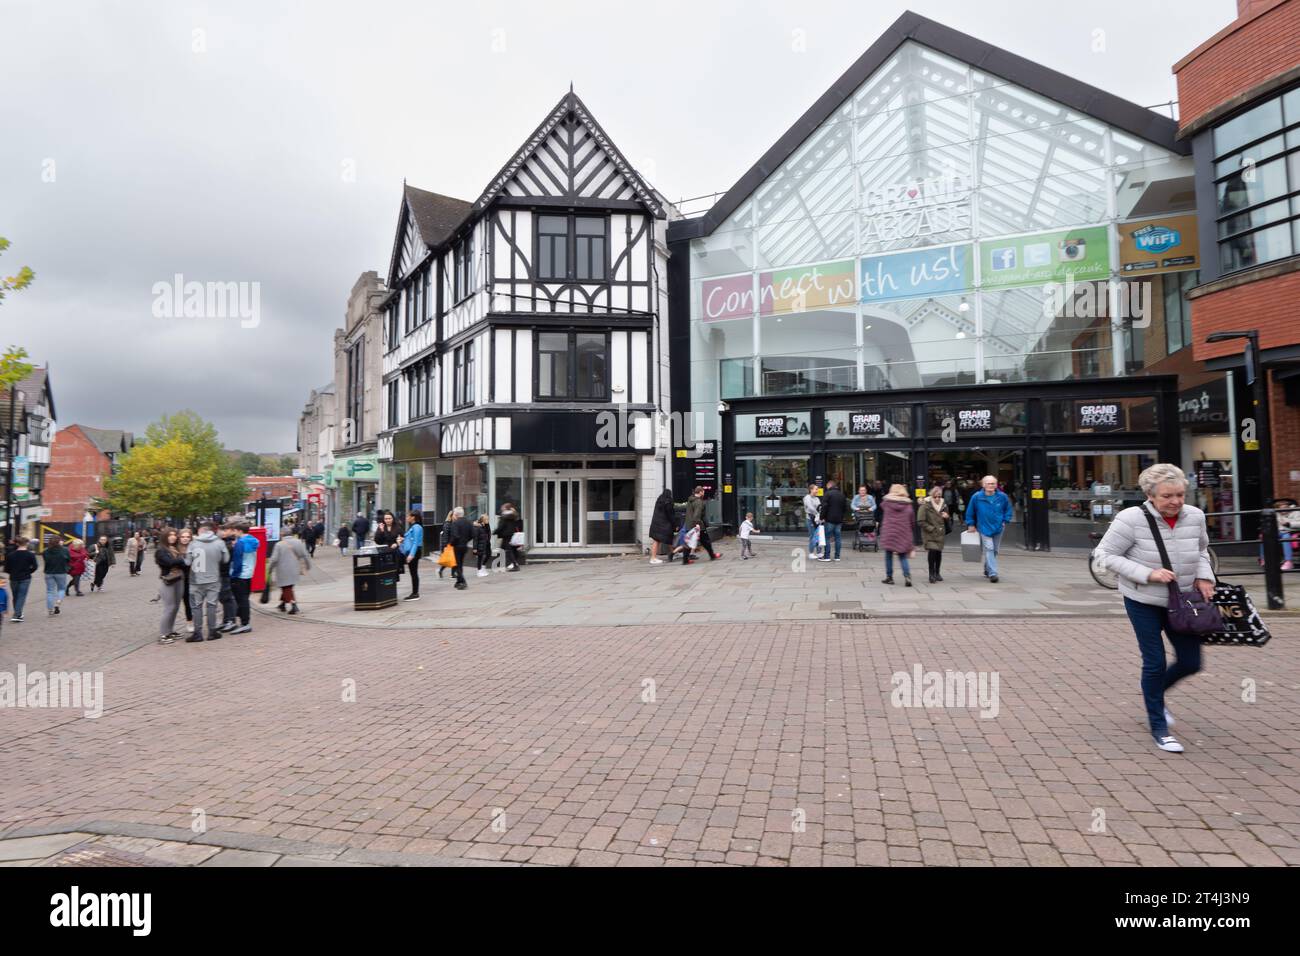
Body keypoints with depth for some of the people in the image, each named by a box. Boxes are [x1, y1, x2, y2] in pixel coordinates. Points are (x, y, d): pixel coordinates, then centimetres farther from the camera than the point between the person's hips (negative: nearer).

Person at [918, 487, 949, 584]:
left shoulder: (943, 504, 9)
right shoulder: (925, 505, -8)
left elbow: (946, 521, 22)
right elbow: (921, 521, -11)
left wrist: (946, 517, -1)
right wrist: (932, 529, -13)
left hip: (940, 534, 5)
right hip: (929, 534, -5)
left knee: (939, 552, 7)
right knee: (932, 551, -17)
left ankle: (937, 573, 24)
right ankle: (932, 574, -9)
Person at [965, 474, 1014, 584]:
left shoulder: (1002, 497, -7)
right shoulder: (976, 497, -11)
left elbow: (1008, 509, 11)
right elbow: (970, 512, 2)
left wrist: (1005, 521, 3)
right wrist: (970, 524, 3)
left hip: (998, 528, 3)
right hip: (984, 528, -3)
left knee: (995, 550, 13)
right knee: (989, 549, -14)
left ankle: (987, 570, 33)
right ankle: (992, 574, -18)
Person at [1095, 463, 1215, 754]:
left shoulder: (1195, 516, -5)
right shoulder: (1132, 519, -22)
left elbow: (1202, 549, 15)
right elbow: (1105, 554, -17)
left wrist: (1204, 576, -3)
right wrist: (1147, 574, -25)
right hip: (1143, 602, -5)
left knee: (1190, 662, 11)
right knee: (1155, 662, 0)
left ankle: (1155, 693, 42)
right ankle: (1159, 727, 19)